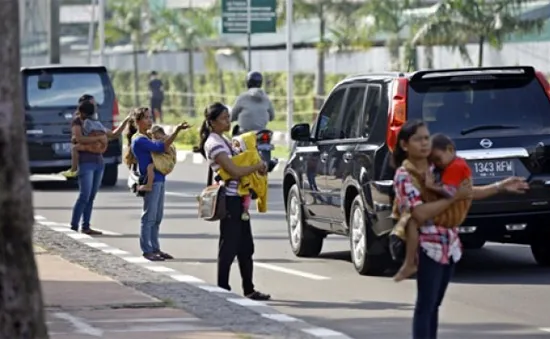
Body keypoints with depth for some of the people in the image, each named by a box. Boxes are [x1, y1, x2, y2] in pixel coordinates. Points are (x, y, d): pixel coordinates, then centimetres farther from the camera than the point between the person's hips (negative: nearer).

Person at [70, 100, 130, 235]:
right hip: (85, 161, -7)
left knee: (91, 197, 5)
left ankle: (86, 227, 7)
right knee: (84, 196, -14)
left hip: (98, 161, 7)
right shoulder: (77, 122, 1)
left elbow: (114, 134, 25)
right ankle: (73, 227, -13)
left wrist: (126, 121, 16)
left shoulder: (95, 124, 20)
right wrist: (99, 138, -15)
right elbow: (79, 138, -14)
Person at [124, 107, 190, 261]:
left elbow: (161, 148, 20)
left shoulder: (145, 138, 16)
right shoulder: (138, 140, -13)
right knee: (149, 217, -5)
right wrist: (177, 131, -21)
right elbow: (161, 147, -20)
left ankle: (155, 248, 17)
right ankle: (147, 250, -1)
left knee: (157, 218, 12)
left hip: (159, 180, 9)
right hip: (150, 181, -9)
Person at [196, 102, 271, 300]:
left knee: (245, 247, 12)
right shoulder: (214, 144, -14)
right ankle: (223, 290, 1)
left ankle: (249, 290, 17)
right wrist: (257, 167, -8)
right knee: (229, 247, -5)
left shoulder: (223, 141, 16)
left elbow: (237, 163, 21)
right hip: (229, 200, -10)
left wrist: (256, 168, 3)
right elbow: (234, 171, -20)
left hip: (238, 198, 10)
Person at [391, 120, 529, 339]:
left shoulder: (437, 170, 9)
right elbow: (420, 214, -23)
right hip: (428, 247, -7)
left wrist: (501, 187, 11)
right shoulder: (404, 176, -12)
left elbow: (467, 192, 18)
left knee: (434, 305, 13)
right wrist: (454, 197, -19)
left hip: (450, 245, 7)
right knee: (425, 306, -6)